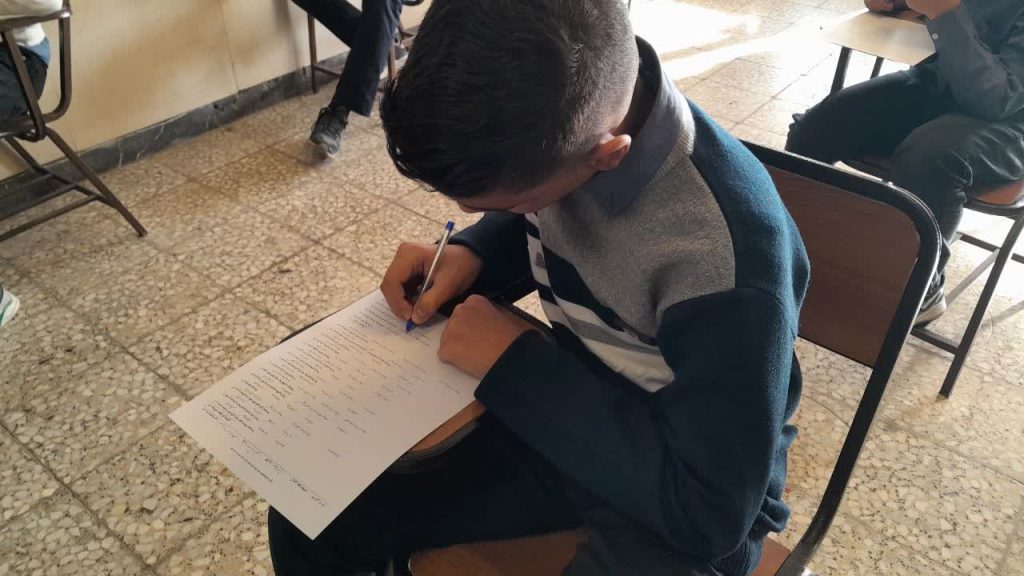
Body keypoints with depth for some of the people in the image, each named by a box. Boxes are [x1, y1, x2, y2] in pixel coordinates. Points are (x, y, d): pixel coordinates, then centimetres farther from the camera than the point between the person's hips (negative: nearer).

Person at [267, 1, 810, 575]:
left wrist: (515, 363, -24)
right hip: (566, 418, 5)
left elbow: (711, 514, -25)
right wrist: (471, 254, -12)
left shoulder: (729, 256, -34)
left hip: (691, 501, -5)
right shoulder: (559, 115, -13)